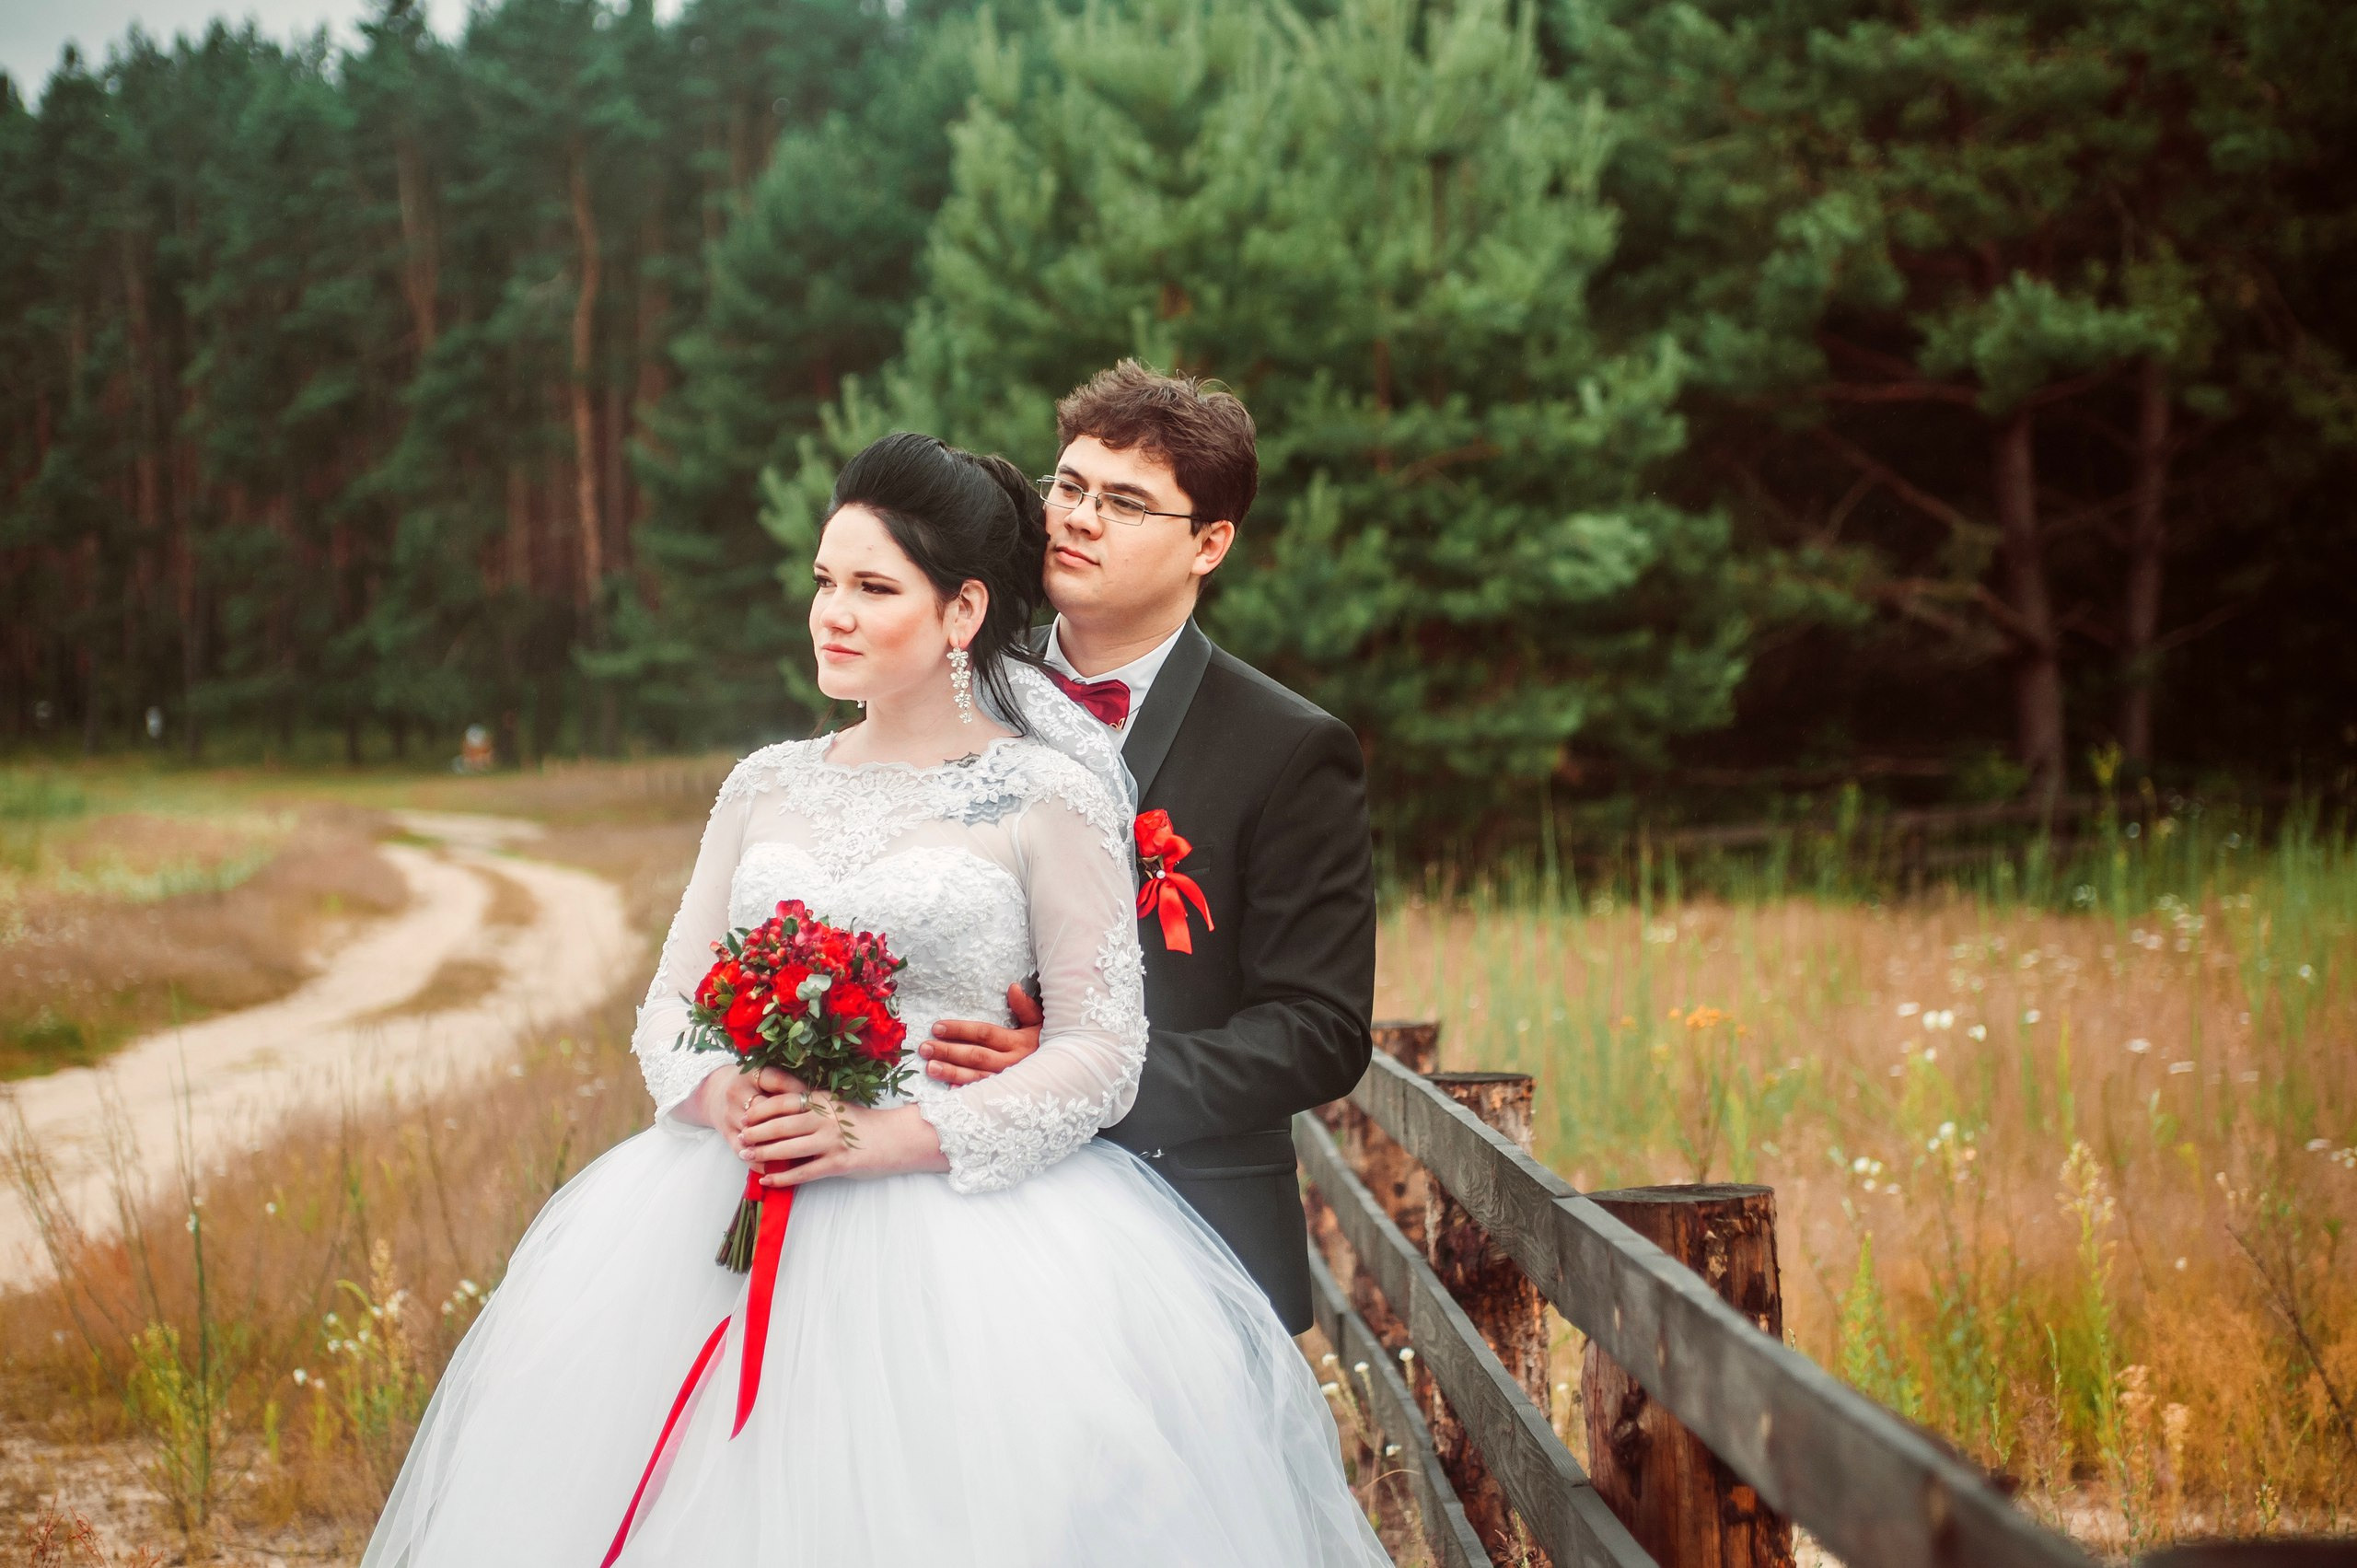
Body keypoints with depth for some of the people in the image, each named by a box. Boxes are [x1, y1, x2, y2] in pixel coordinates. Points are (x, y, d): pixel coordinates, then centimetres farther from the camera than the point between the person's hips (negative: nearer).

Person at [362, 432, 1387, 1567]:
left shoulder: (1049, 797, -2)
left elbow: (1102, 1051, -6)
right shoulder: (766, 786, 13)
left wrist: (891, 1137, -16)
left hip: (962, 1216, -4)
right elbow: (670, 1003, 14)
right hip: (738, 1215, 4)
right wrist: (727, 1097, -9)